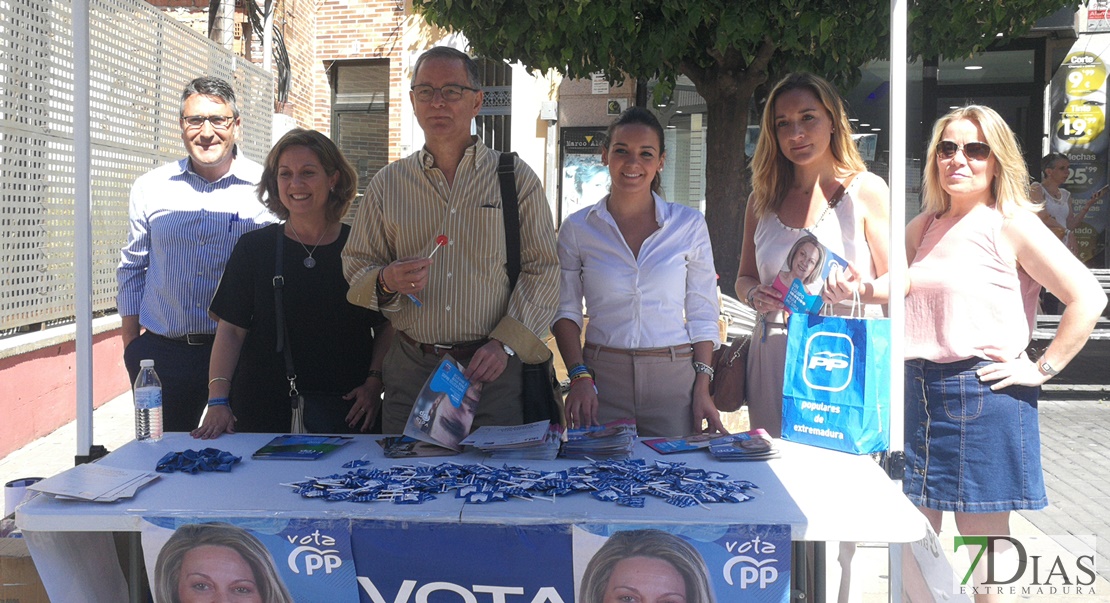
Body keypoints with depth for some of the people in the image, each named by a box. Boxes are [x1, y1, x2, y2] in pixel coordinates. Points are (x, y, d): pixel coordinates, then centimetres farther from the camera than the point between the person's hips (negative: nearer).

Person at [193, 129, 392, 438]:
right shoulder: (254, 247, 5)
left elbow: (388, 326, 6)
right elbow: (231, 330, 1)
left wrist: (374, 381, -8)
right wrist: (218, 400, -9)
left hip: (344, 410, 0)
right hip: (263, 410, 1)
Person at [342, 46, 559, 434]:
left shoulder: (516, 179, 4)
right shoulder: (387, 184, 11)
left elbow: (543, 271, -1)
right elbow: (356, 268, 12)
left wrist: (505, 344, -12)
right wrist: (386, 281, -11)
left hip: (494, 371, -1)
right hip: (411, 369, 2)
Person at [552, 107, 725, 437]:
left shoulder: (689, 224, 4)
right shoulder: (577, 228, 4)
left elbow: (702, 313, 6)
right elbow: (566, 308, 6)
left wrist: (703, 389, -1)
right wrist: (579, 376, -7)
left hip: (673, 379, 0)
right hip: (602, 376, 0)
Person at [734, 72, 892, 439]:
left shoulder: (866, 190, -1)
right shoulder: (763, 199, 10)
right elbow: (744, 278, 18)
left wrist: (859, 289, -21)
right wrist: (755, 295, -3)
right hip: (774, 363, 3)